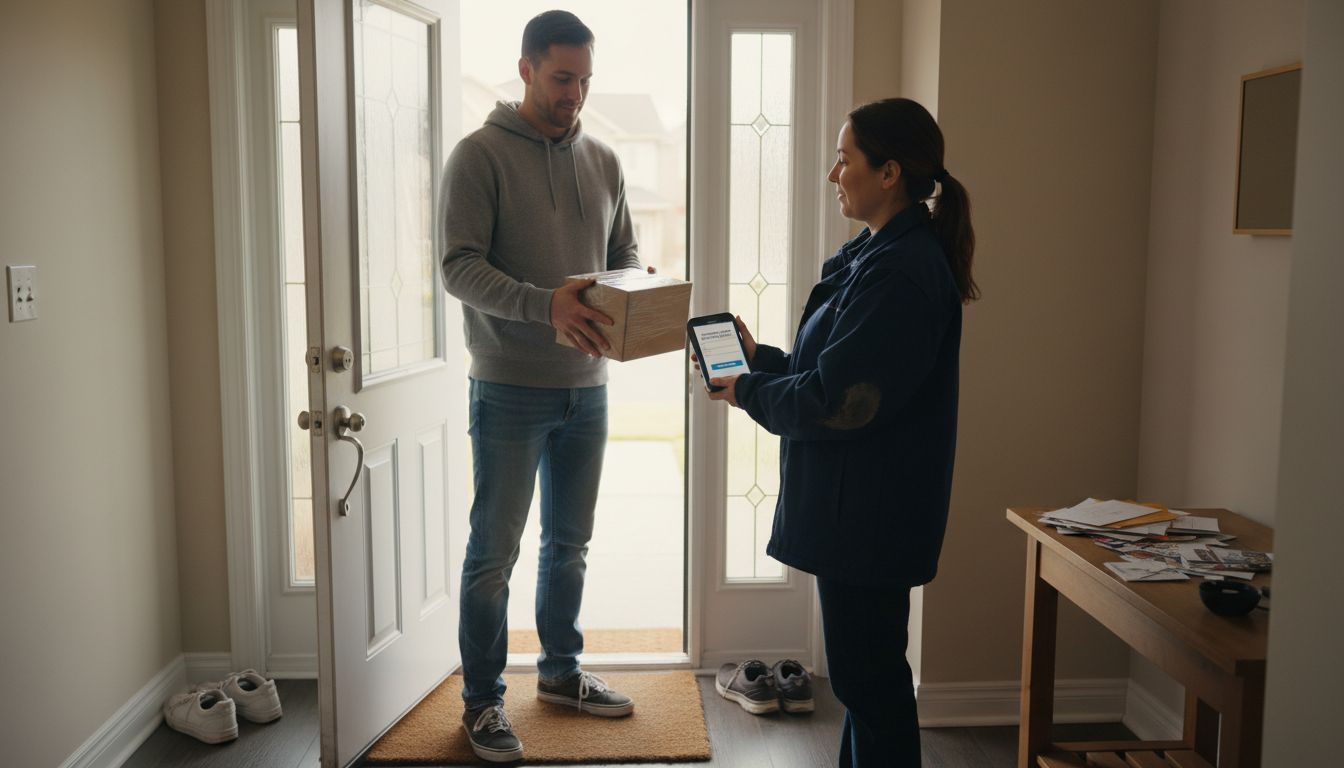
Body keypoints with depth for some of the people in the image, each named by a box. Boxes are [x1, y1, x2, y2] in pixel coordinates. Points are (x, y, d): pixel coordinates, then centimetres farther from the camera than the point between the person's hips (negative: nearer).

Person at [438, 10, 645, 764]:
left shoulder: (603, 160, 8)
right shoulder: (481, 154, -8)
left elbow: (624, 252, 12)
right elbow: (461, 267, -16)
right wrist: (545, 305, -31)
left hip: (587, 386, 5)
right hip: (510, 390, -5)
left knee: (570, 543, 17)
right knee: (494, 552, 5)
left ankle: (562, 670, 35)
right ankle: (483, 701, 20)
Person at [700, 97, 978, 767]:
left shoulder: (901, 271, -22)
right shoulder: (874, 254, 12)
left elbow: (839, 401, -24)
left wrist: (748, 393, -9)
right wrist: (759, 360, 8)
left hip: (869, 511, -10)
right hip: (856, 505, 10)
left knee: (867, 675, 3)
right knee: (864, 672, 21)